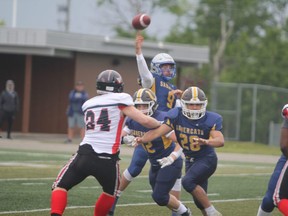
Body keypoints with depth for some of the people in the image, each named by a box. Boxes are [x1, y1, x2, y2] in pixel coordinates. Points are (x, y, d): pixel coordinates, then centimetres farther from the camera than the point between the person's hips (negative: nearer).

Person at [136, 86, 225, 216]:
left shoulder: (210, 120, -20)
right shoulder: (176, 116, -12)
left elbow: (220, 141, -34)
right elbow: (158, 131, -21)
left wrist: (205, 142, -55)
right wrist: (142, 139, -39)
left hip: (207, 159, -5)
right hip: (190, 160, 5)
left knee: (187, 181, -28)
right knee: (199, 200, 11)